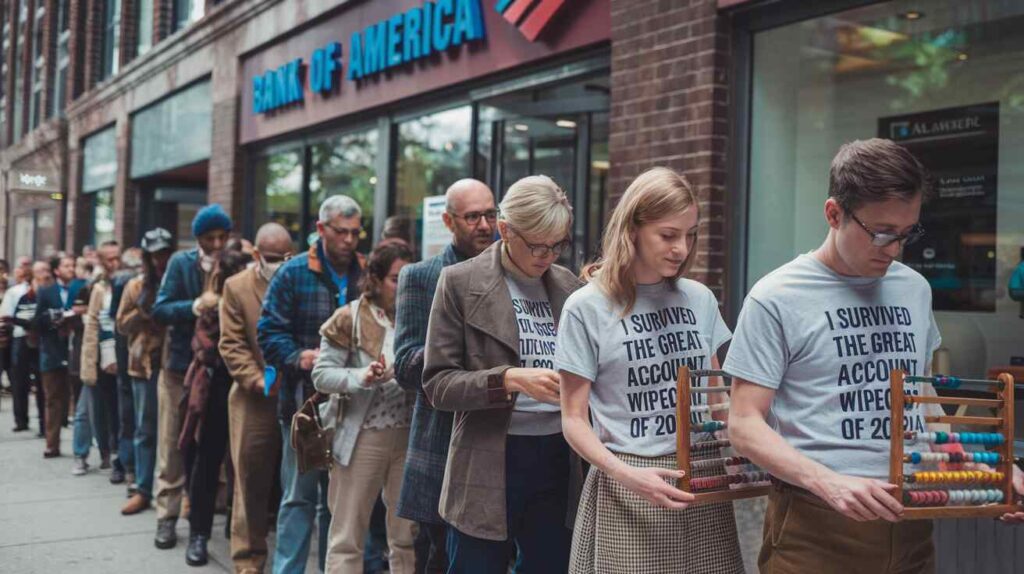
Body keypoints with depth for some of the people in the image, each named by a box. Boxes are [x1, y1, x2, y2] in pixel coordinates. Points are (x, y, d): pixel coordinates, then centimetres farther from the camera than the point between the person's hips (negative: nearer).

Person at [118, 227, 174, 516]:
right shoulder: (136, 286, 7)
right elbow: (122, 325, 9)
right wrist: (141, 310, -7)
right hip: (145, 363, 2)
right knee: (145, 429, 7)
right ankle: (143, 490, 12)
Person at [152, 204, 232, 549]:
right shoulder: (181, 263, -3)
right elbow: (160, 310, -10)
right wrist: (196, 306, -24)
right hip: (180, 365, -1)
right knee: (173, 444, 5)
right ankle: (167, 516, 14)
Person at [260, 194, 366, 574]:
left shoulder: (367, 276, 6)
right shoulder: (293, 273, -2)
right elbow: (270, 331, -5)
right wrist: (297, 358, -22)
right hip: (303, 400, -3)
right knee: (299, 494, 0)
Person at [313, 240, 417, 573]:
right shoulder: (349, 320, -4)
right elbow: (321, 375, -7)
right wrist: (363, 377, -22)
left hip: (411, 435, 3)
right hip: (362, 436, -3)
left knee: (408, 535, 11)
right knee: (347, 537, 4)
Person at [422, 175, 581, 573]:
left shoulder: (568, 285, 7)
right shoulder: (461, 283, -5)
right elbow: (437, 384, -8)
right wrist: (509, 379, -22)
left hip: (559, 459, 4)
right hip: (488, 463, -4)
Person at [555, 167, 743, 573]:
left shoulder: (700, 299, 6)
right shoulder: (586, 308, -7)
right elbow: (574, 420, -6)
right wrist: (626, 475, -21)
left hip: (702, 481, 4)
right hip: (627, 490, -4)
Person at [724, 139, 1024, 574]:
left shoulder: (914, 289, 8)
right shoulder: (776, 299, -10)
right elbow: (744, 424, -11)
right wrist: (831, 483, -24)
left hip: (909, 524, 6)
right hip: (816, 527, -5)